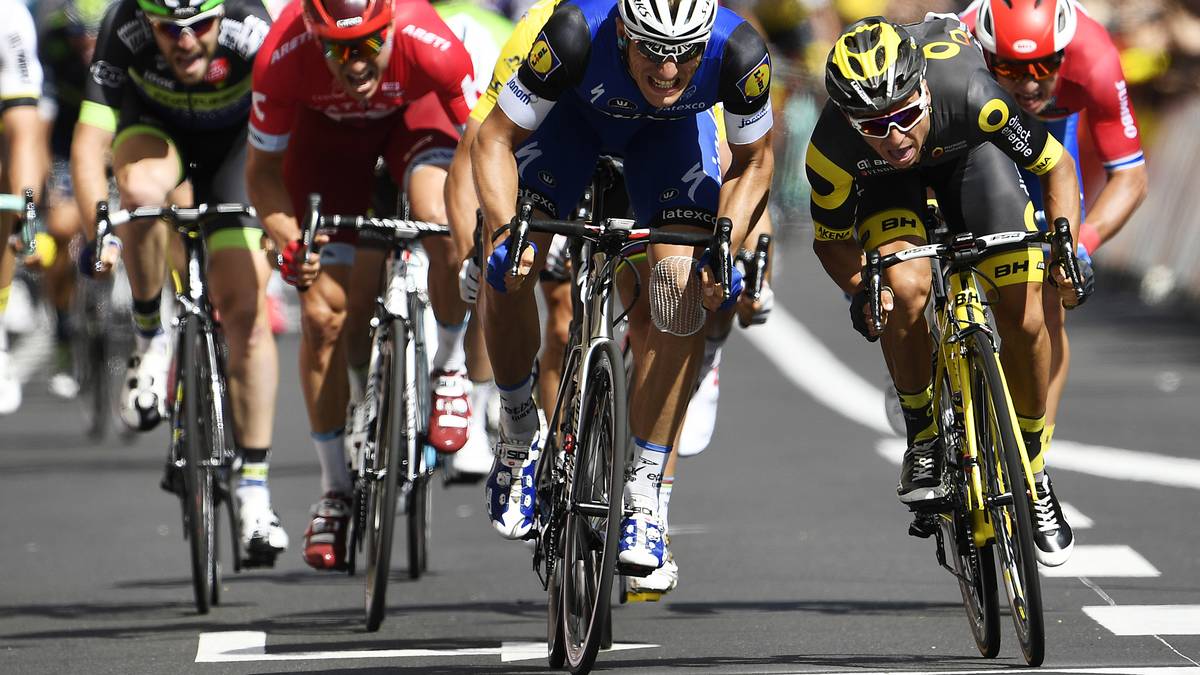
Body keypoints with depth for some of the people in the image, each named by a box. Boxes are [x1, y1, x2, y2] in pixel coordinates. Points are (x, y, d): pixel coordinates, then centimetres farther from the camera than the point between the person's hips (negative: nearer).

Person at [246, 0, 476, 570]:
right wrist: (289, 243, -37)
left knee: (444, 228, -33)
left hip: (414, 112, -1)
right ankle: (335, 490, 9)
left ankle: (450, 371, -5)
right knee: (323, 315, -6)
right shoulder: (282, 58, -36)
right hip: (326, 125, 1)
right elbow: (262, 170, -20)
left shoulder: (432, 48, -39)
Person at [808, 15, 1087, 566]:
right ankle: (923, 438, -5)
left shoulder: (971, 96, -40)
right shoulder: (831, 148, -36)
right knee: (905, 288, -30)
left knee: (1024, 318, -11)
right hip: (886, 184, 0)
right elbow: (830, 238, -14)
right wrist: (859, 290, -33)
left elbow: (1057, 167, -22)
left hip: (967, 150, 0)